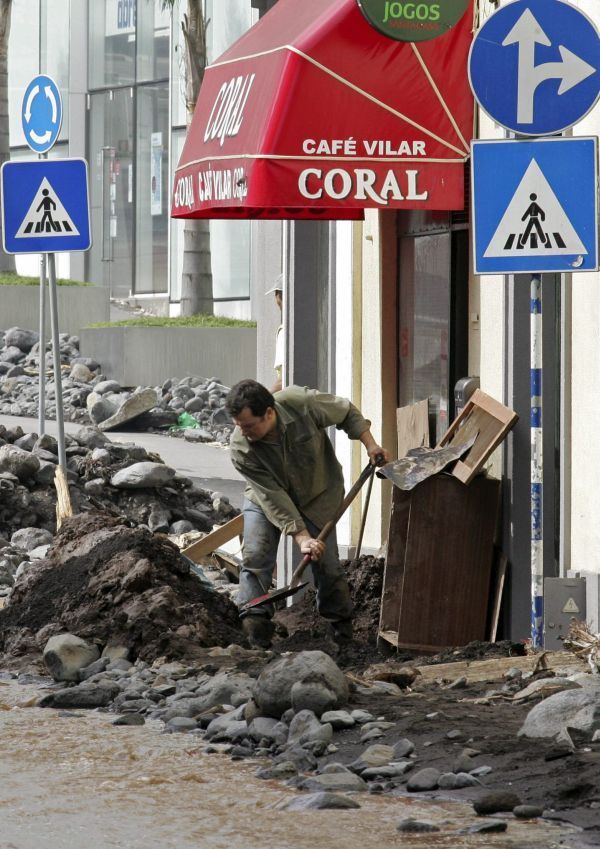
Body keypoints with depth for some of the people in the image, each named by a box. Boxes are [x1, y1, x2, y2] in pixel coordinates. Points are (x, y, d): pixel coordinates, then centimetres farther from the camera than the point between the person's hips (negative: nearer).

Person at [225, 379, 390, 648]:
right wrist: (301, 537, -36)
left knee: (326, 563, -2)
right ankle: (255, 623, -18)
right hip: (266, 499, 0)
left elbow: (346, 412, -9)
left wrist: (369, 444, -13)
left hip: (317, 497, 0)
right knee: (255, 556, -18)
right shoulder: (241, 449, -30)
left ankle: (342, 625, 16)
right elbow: (272, 498, -30)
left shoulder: (302, 404, -31)